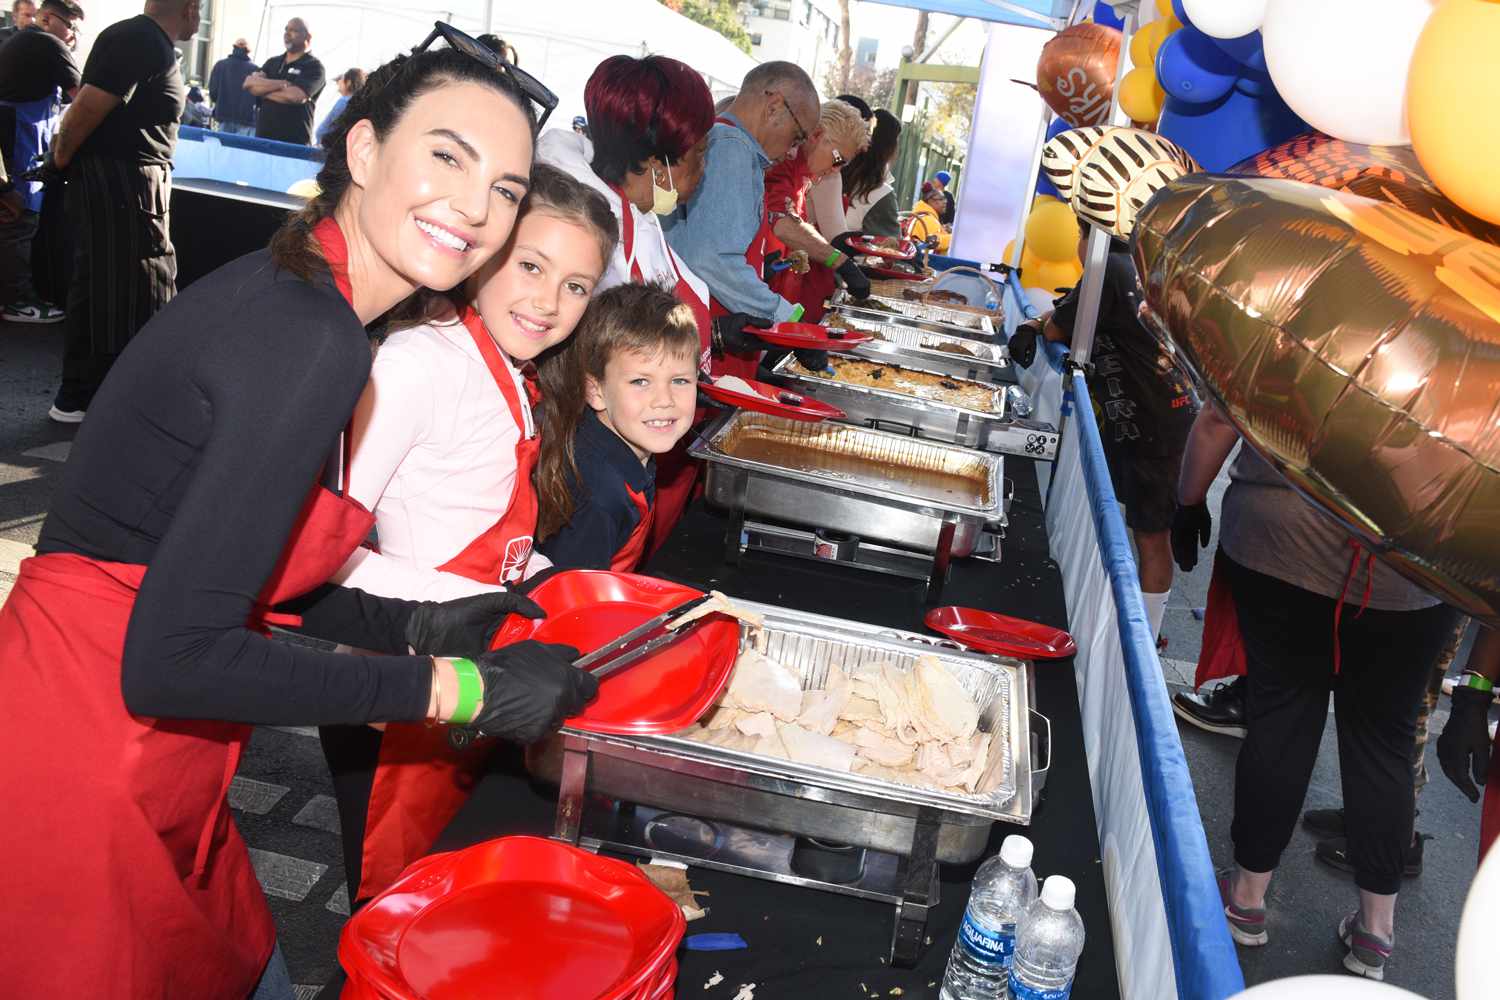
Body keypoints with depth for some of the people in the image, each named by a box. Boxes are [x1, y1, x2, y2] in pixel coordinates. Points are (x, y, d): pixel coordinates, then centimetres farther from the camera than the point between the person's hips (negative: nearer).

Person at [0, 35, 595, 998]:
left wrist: (408, 625, 5)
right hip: (81, 765, -9)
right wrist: (458, 688, -20)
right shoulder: (315, 340, -23)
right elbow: (175, 657, -26)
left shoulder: (292, 296, 6)